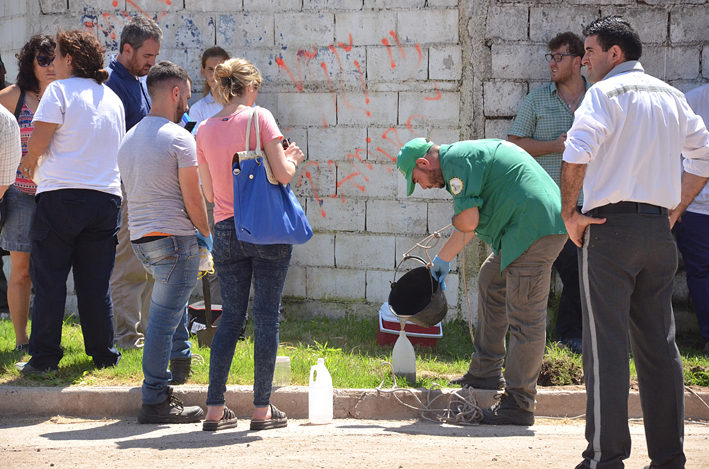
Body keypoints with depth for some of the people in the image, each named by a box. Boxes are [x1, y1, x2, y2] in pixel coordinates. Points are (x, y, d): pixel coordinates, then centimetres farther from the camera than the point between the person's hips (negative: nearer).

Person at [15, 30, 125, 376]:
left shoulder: (60, 90, -5)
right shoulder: (112, 98, 15)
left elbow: (38, 141, -13)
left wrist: (29, 161, 9)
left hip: (62, 195, -5)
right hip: (107, 196, 5)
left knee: (49, 281, 0)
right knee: (95, 283, 10)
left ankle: (44, 358, -1)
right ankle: (104, 355, 11)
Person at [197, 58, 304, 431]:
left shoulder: (204, 130, 6)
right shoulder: (259, 118, -7)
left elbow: (210, 193, 11)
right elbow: (282, 175, -12)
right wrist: (293, 158, 9)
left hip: (226, 231, 4)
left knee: (230, 317, 10)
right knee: (267, 317, 2)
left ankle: (214, 408, 6)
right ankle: (262, 409, 3)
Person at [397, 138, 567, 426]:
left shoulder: (456, 160, -9)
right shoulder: (468, 155, 24)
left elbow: (468, 221, -17)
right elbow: (469, 227, 35)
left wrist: (457, 217, 6)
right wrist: (443, 259, 44)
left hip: (534, 227, -11)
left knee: (525, 316, -9)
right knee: (491, 282, 25)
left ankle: (518, 405, -8)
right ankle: (485, 373, 30)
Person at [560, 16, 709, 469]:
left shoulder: (606, 92, -6)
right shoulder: (671, 97, 15)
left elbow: (577, 154, -19)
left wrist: (569, 212, -10)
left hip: (611, 227, -6)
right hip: (659, 230, 6)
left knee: (606, 345, -5)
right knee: (660, 346, 9)